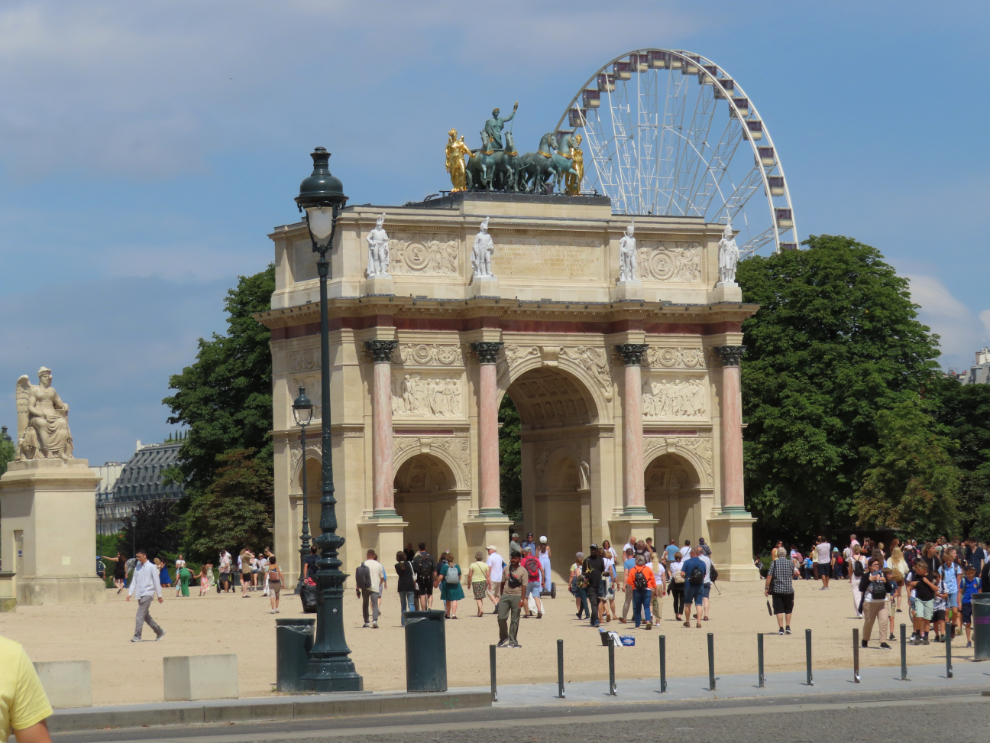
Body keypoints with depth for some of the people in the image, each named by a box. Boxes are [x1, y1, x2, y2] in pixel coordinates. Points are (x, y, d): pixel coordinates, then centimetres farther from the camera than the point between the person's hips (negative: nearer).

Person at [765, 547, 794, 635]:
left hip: (777, 589, -1)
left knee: (779, 610, 1)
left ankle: (781, 629, -5)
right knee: (788, 609, 16)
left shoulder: (774, 563, -4)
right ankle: (787, 627, 14)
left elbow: (769, 576, -8)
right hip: (788, 589, 1)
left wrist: (767, 588, -2)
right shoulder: (790, 563, 1)